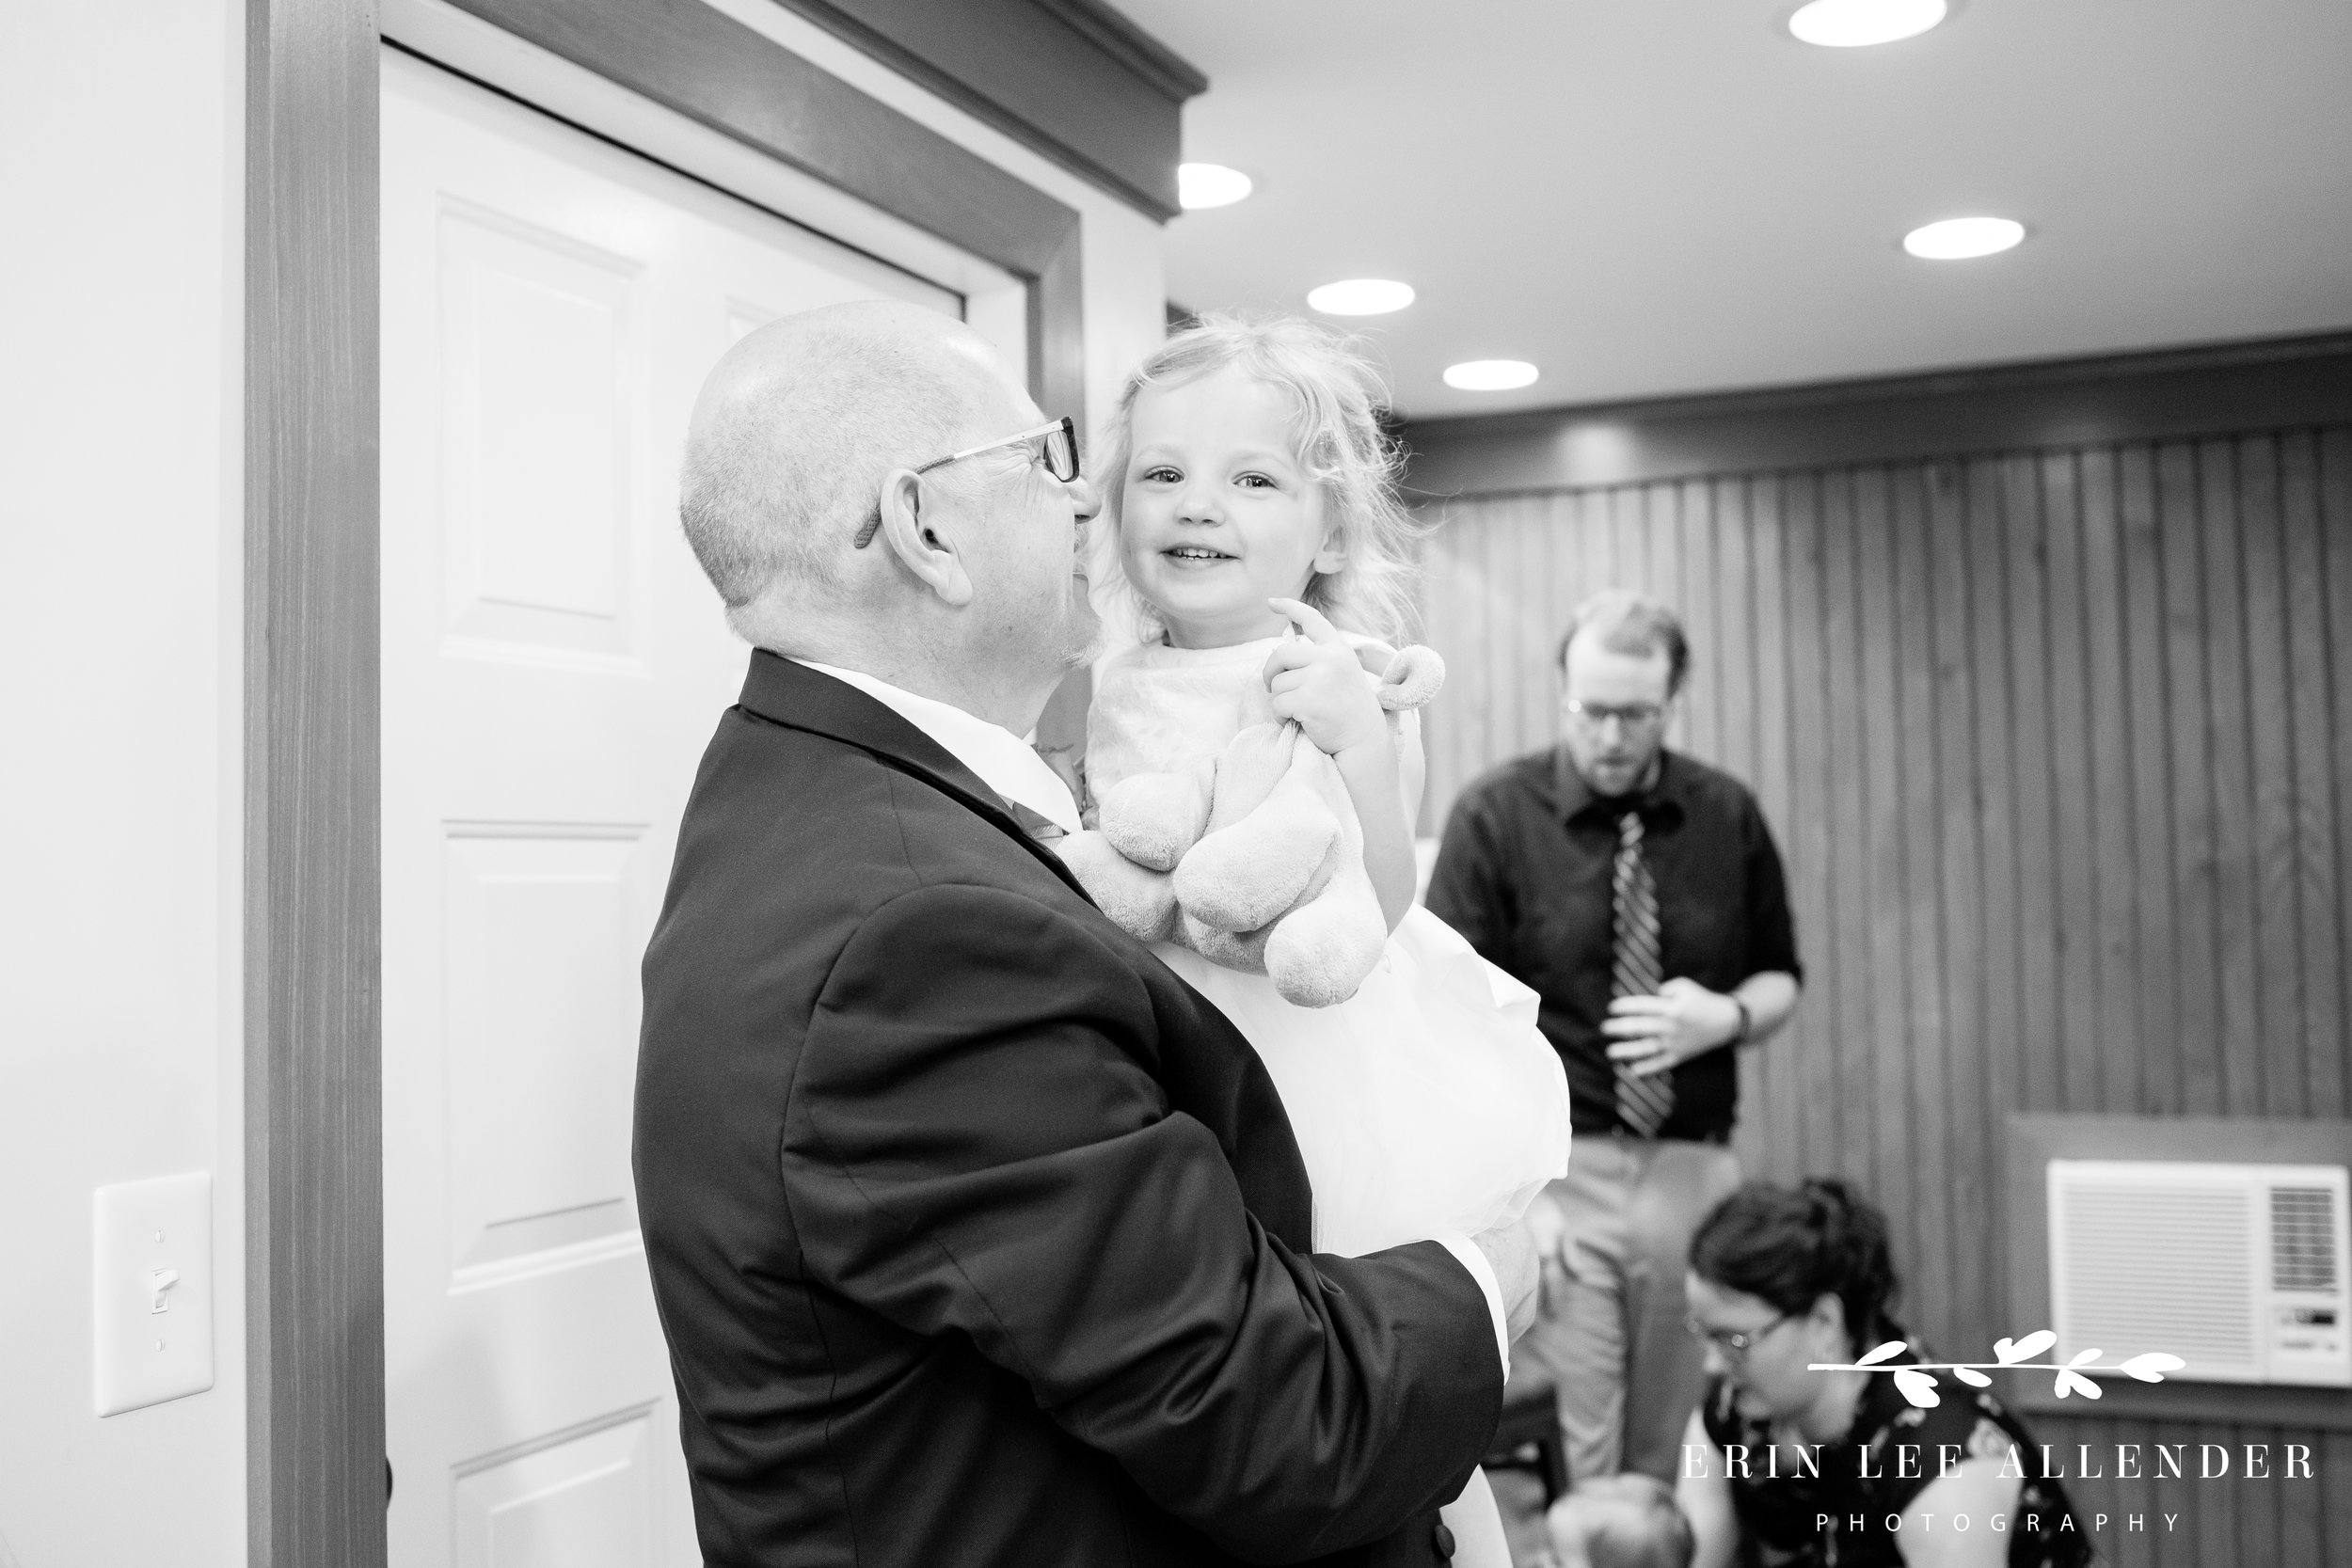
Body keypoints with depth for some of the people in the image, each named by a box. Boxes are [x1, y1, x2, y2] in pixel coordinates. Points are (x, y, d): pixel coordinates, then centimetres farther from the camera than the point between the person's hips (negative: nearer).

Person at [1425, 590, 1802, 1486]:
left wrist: (1724, 1016, -7)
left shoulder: (1727, 816, 6)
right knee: (1568, 1461, -5)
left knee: (1672, 1463, 7)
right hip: (1554, 1168, -3)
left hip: (1693, 1173, 3)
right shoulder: (1495, 818, -4)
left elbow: (1780, 980, 16)